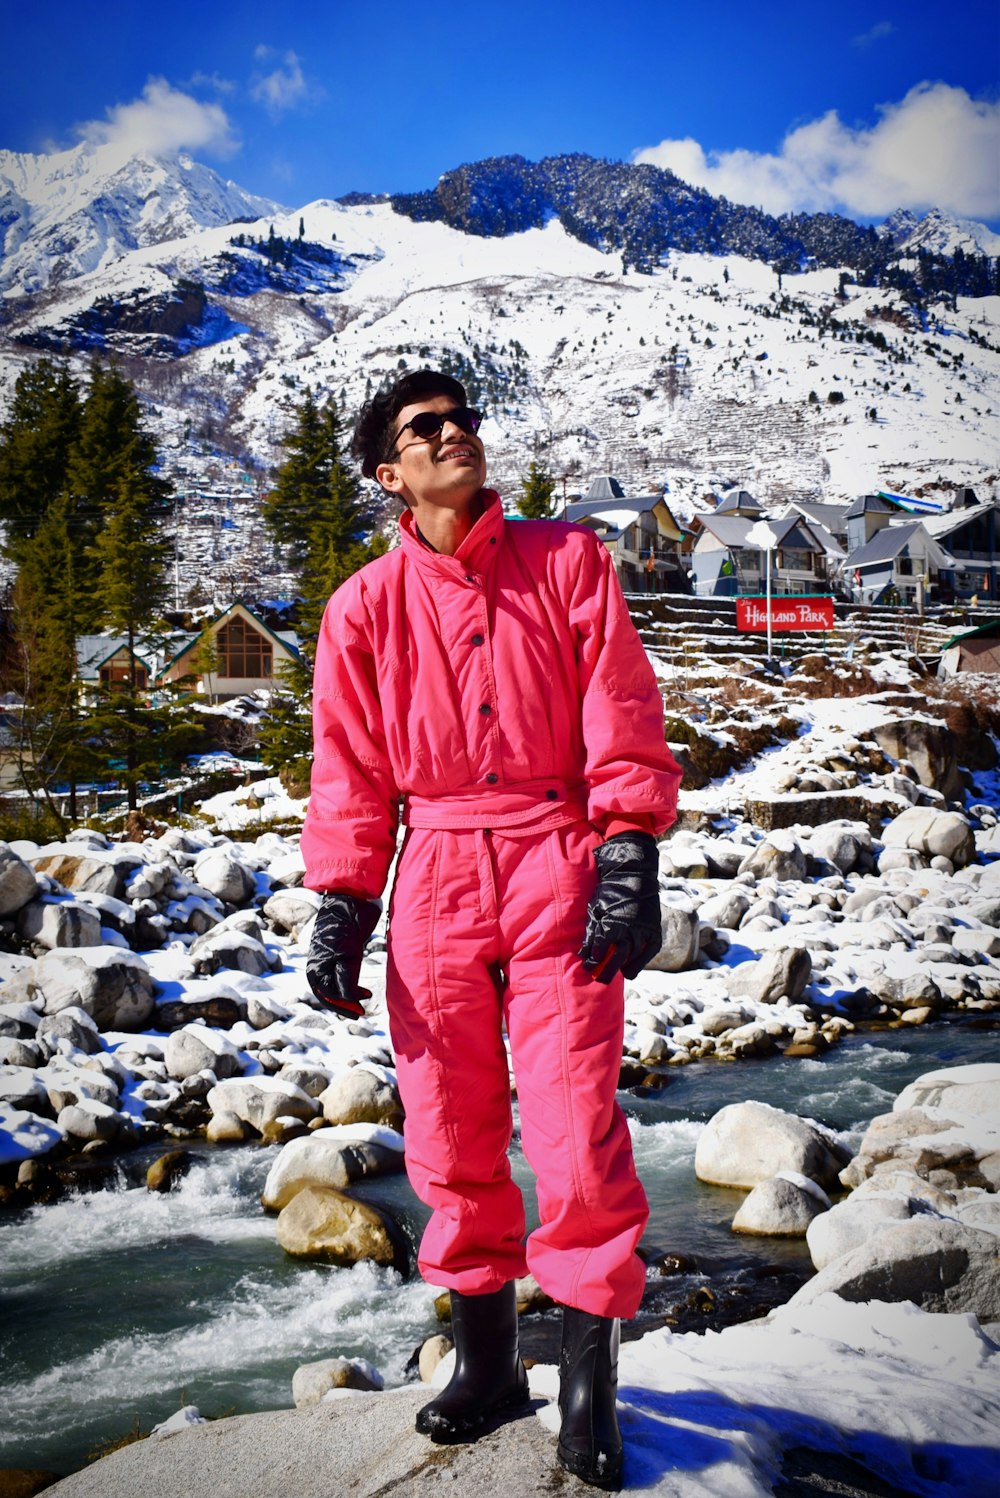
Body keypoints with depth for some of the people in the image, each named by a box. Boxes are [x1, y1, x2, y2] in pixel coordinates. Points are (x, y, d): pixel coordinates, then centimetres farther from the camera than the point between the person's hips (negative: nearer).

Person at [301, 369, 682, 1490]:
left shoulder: (567, 560, 7)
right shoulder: (366, 607, 10)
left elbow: (622, 717, 1)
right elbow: (351, 771, 11)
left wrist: (630, 860, -8)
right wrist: (340, 907, 3)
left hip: (559, 871, -2)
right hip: (435, 879, 2)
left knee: (577, 1135, -5)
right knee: (450, 1136, 7)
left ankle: (588, 1381, 11)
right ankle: (483, 1359, 25)